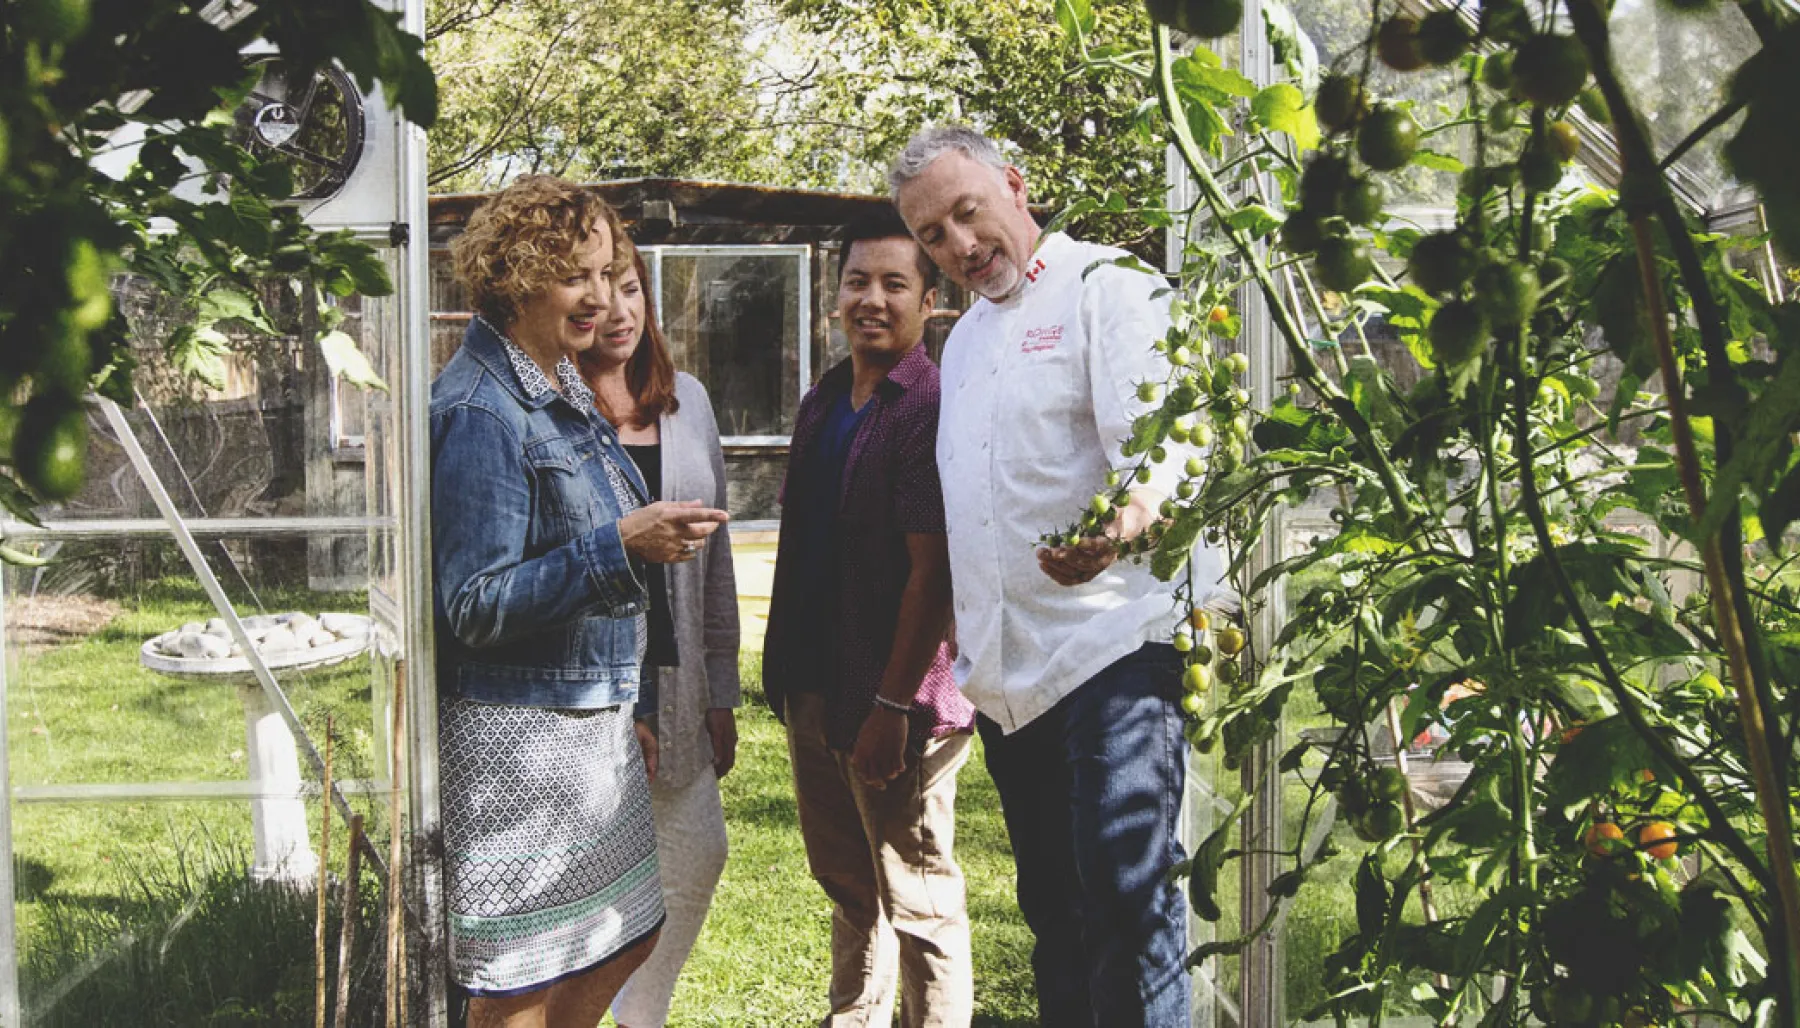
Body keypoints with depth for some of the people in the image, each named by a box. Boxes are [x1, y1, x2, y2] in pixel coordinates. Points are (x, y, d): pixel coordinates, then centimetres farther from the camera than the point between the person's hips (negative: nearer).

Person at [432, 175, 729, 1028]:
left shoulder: (560, 389, 11)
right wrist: (620, 547, -27)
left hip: (593, 714, 10)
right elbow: (475, 606, -22)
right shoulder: (480, 412, -18)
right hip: (519, 728, -9)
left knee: (622, 943, 17)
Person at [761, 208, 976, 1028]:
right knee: (849, 891, 20)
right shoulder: (822, 403, 11)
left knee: (917, 904, 2)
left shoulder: (931, 412, -14)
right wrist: (786, 673, 16)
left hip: (895, 701, -8)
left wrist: (893, 706, -21)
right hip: (813, 687, 8)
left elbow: (932, 571, -19)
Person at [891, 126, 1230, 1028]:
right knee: (1052, 909, 13)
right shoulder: (965, 340, 20)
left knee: (1125, 901, -14)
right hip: (1007, 672, 8)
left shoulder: (1109, 291, -4)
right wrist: (965, 650, 19)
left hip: (1110, 643, -8)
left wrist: (1125, 520, -41)